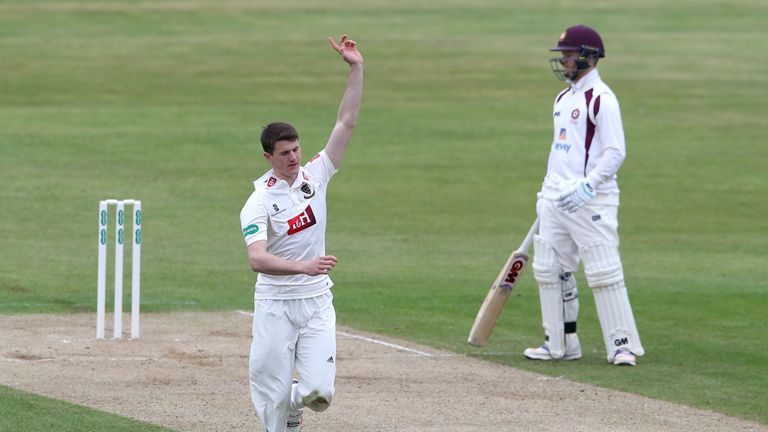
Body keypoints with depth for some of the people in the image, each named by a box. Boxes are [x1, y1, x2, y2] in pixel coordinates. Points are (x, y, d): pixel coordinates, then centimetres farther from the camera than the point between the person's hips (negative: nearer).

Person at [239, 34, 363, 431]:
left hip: (317, 303, 3)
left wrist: (356, 69, -10)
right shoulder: (258, 203, -13)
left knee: (318, 390, -7)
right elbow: (256, 259, -27)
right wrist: (303, 266, -43)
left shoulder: (315, 176, 1)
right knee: (272, 391, 1)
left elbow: (346, 123, -2)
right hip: (274, 305, -3)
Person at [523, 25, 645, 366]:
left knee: (603, 272, -12)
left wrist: (586, 186, -26)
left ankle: (622, 344, -8)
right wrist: (546, 195, 21)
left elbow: (615, 152, -16)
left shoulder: (601, 98, -10)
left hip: (591, 200, -9)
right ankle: (560, 344, 17)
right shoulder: (563, 98, 17)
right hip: (556, 198, 9)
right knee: (549, 270, 9)